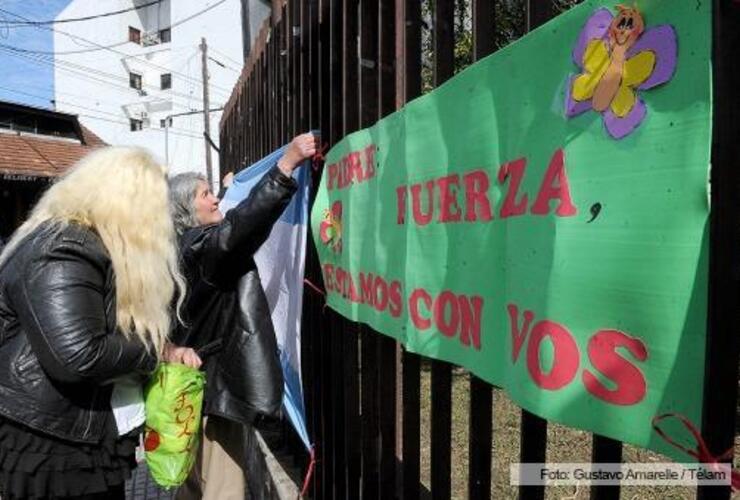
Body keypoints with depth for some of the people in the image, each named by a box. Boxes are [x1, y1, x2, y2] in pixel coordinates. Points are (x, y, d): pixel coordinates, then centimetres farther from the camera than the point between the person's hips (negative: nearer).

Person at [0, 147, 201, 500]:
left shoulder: (96, 246, 9)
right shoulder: (60, 251, -21)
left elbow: (119, 328, 17)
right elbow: (77, 357, -31)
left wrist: (166, 348, 1)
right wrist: (157, 350, -16)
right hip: (49, 449, -9)